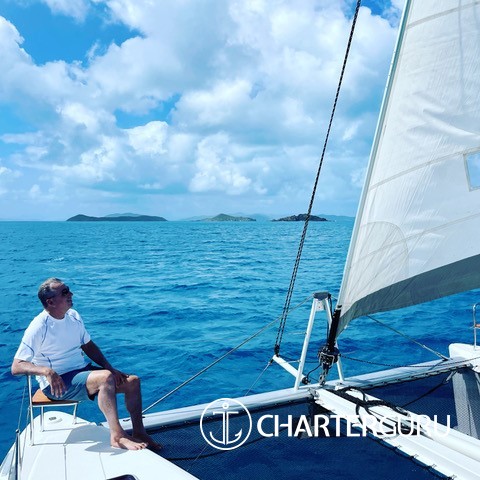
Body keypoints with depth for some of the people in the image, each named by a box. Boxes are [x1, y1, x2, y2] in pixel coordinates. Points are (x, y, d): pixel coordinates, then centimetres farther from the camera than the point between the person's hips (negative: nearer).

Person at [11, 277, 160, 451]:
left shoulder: (73, 316, 6)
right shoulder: (38, 327, -15)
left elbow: (88, 346, 14)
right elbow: (16, 367, -18)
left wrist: (110, 368, 1)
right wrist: (46, 370, -36)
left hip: (83, 370, 8)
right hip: (58, 383, -7)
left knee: (132, 381, -5)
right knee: (105, 377, -33)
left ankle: (139, 432, 5)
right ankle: (117, 436, -27)